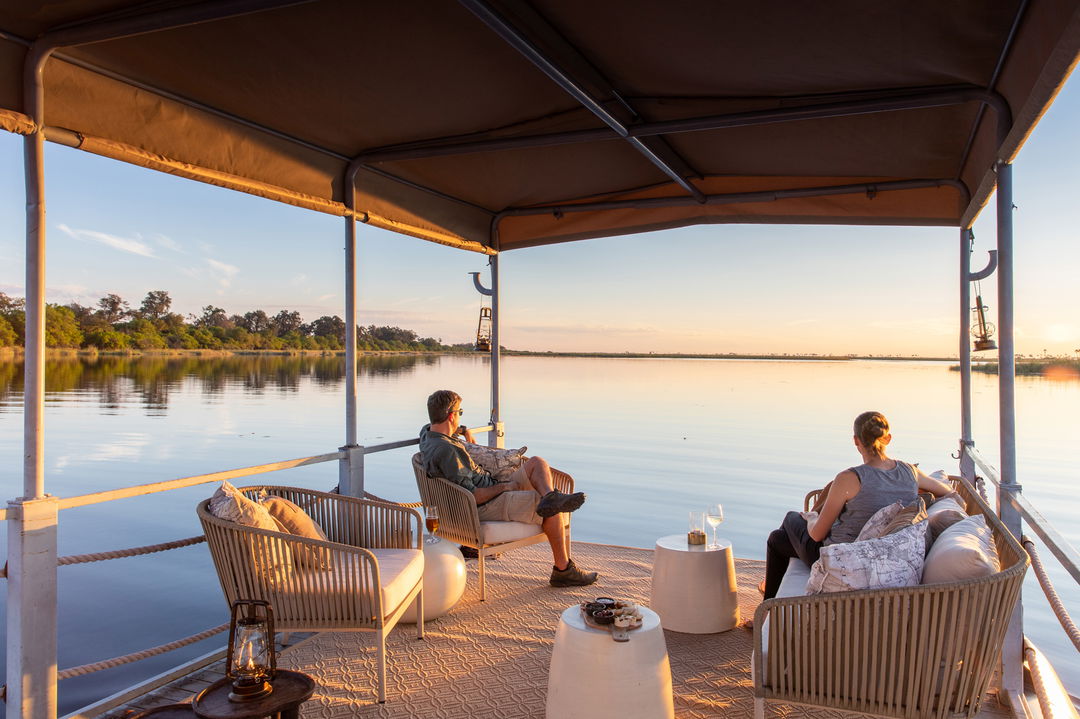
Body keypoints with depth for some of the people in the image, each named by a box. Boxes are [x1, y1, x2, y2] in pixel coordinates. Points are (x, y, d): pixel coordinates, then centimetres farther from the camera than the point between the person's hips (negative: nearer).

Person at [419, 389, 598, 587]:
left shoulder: (427, 433, 5)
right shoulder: (446, 450, -26)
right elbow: (472, 497, -27)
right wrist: (505, 486, -13)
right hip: (486, 507, -11)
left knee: (537, 463, 8)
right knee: (553, 511, -10)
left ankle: (549, 497, -23)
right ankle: (563, 570, 0)